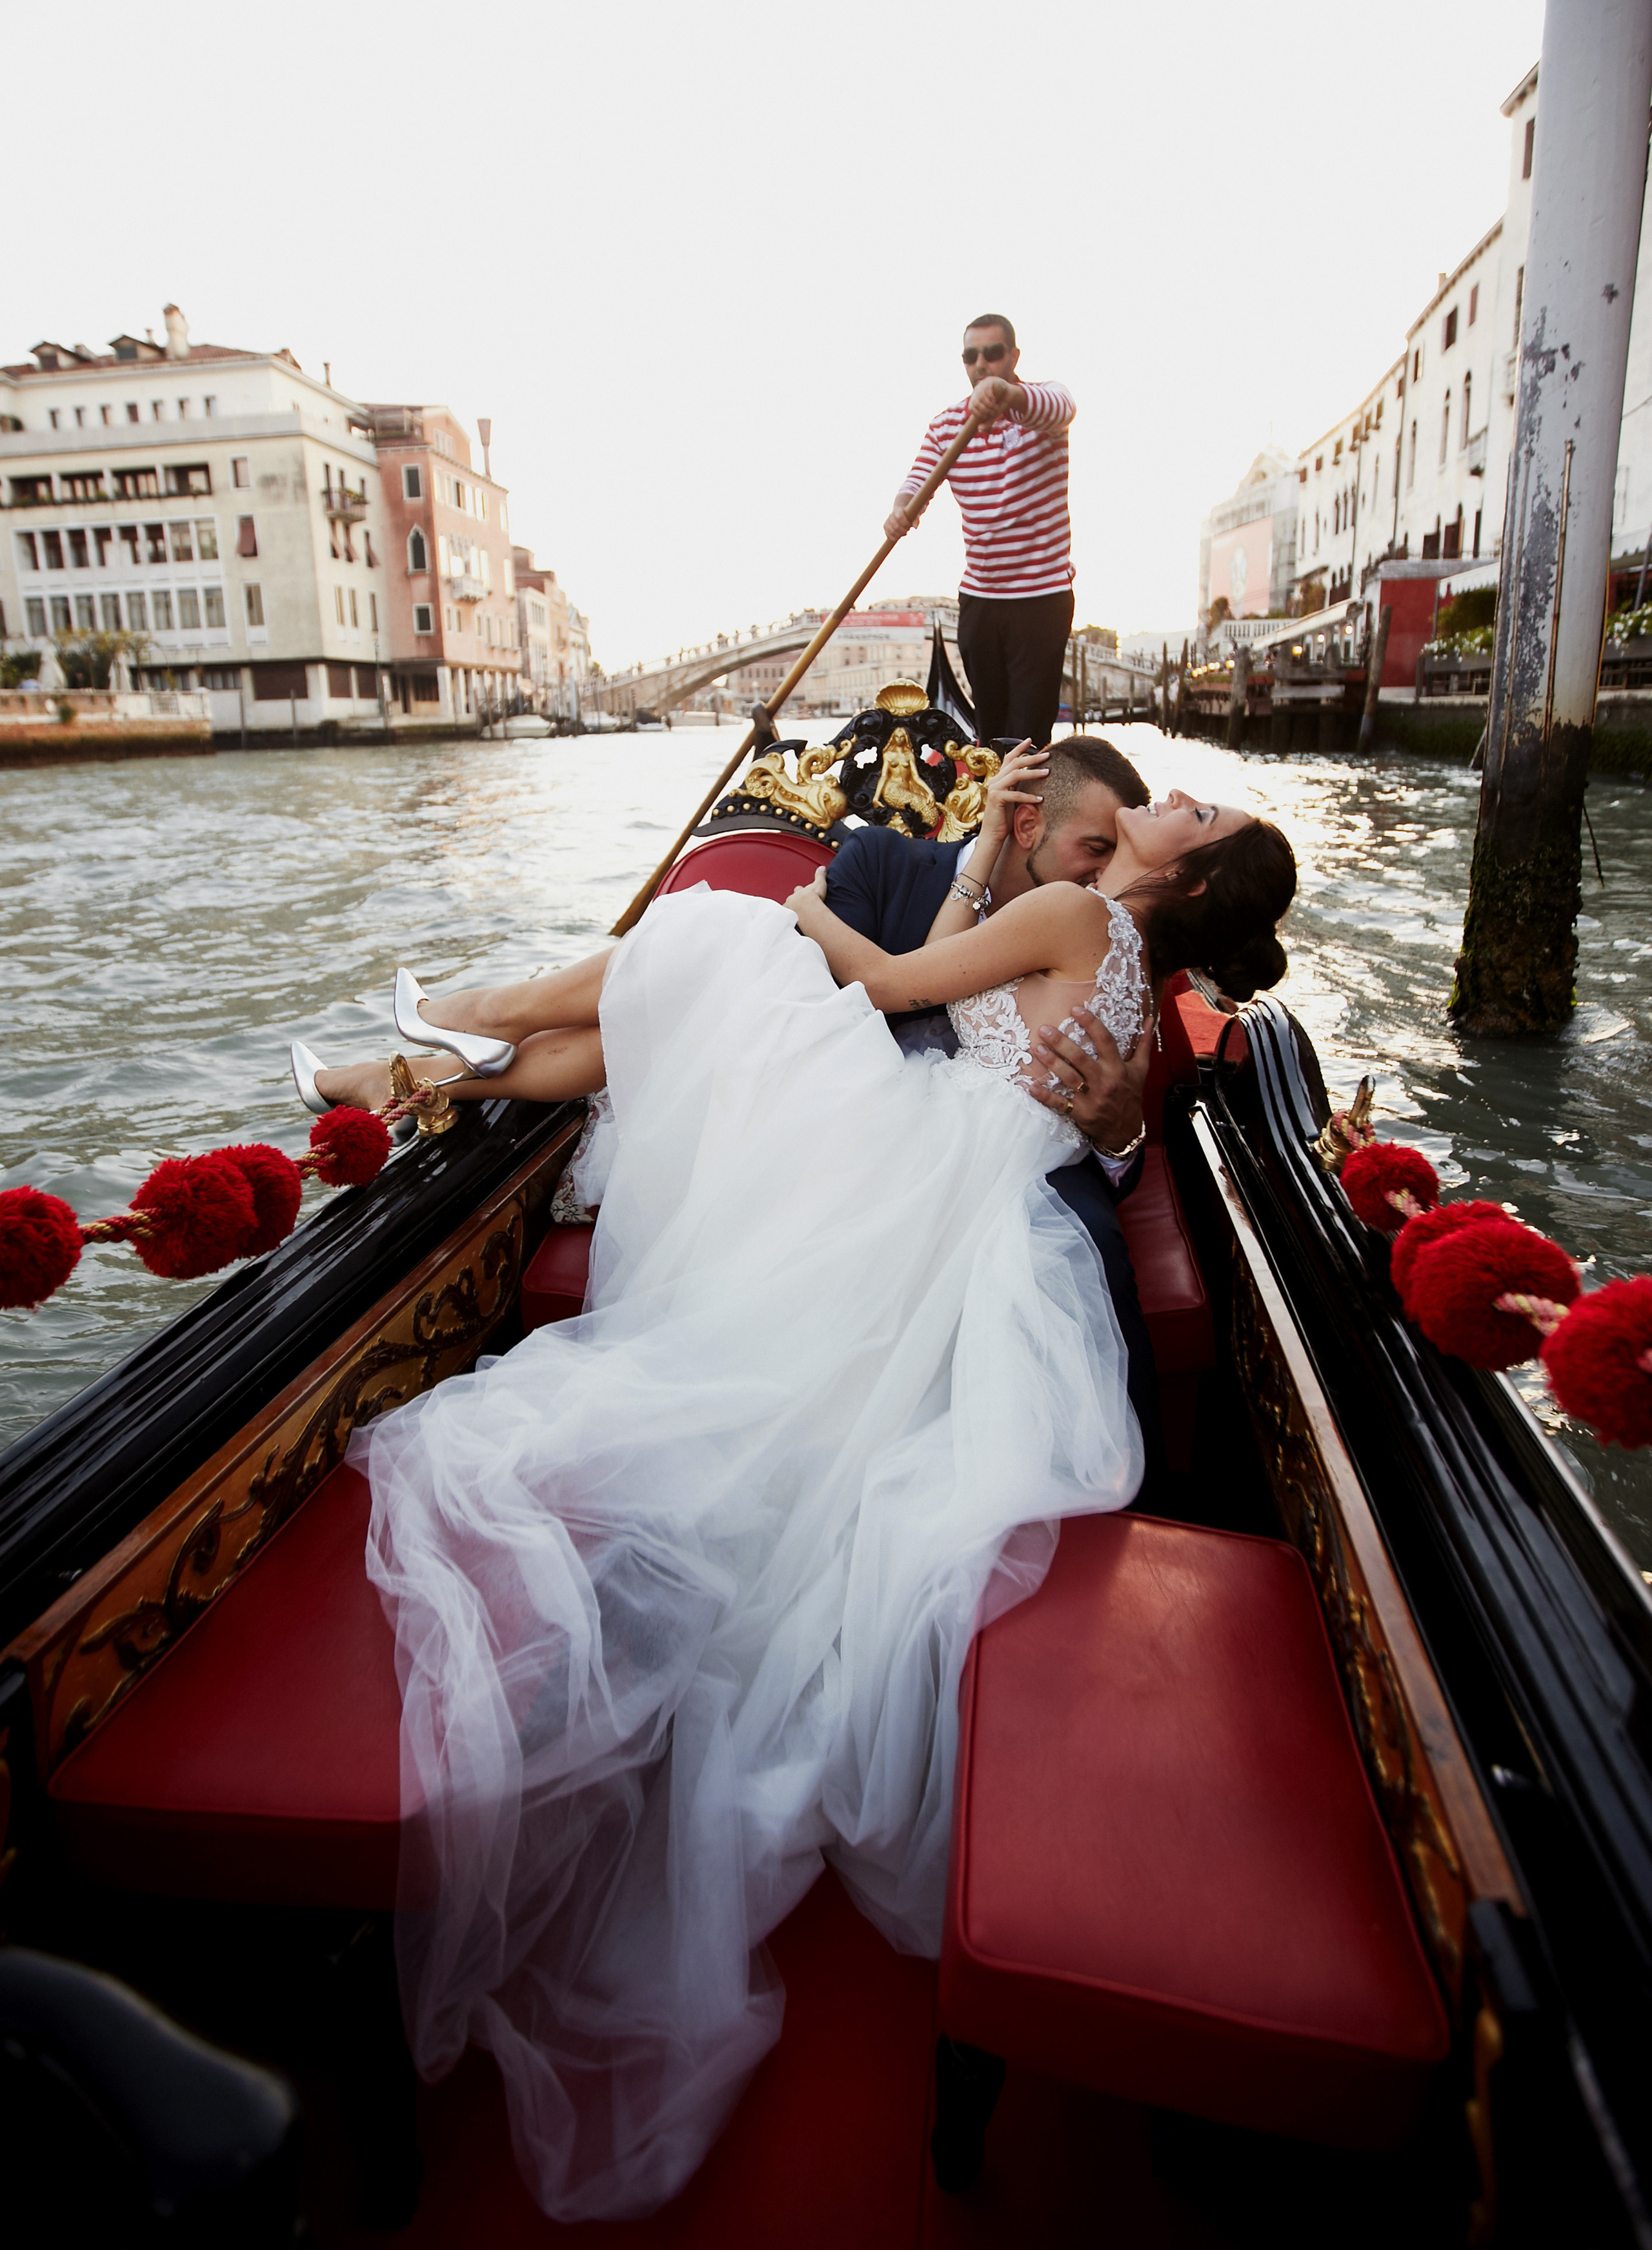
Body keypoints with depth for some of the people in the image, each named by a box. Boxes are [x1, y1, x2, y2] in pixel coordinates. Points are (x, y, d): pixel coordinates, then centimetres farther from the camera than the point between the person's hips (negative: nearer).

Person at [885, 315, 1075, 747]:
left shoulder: (1044, 401, -5)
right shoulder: (945, 424, 8)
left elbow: (1058, 407, -29)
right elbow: (917, 482, -3)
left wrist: (1007, 394, -52)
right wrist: (901, 510, -28)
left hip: (1043, 596, -4)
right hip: (977, 596, 4)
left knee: (1028, 736, -9)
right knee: (987, 722, 13)